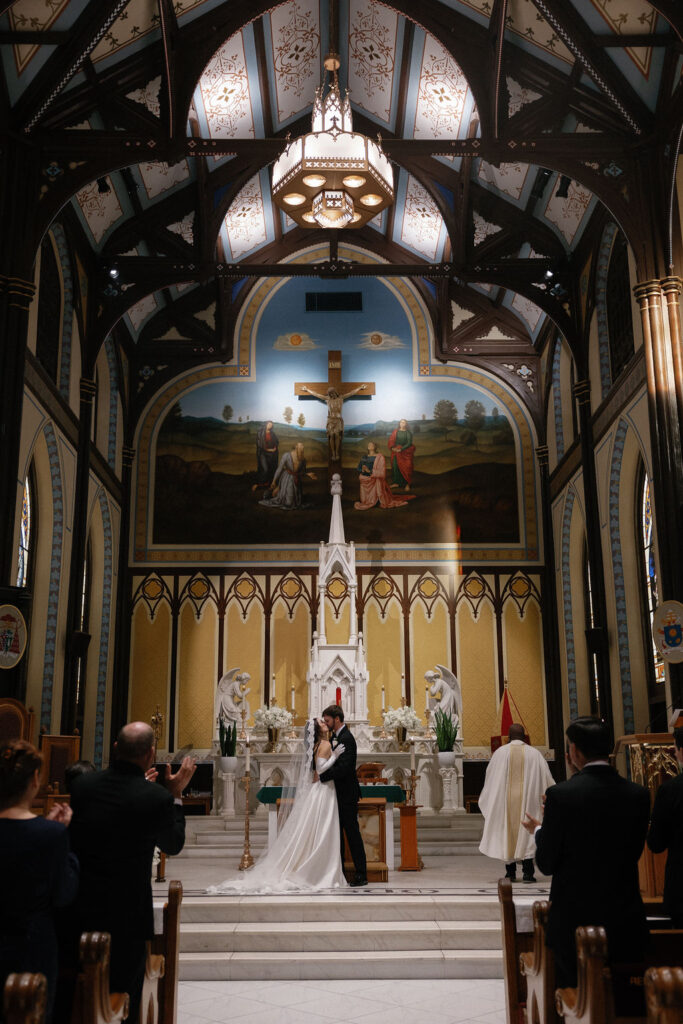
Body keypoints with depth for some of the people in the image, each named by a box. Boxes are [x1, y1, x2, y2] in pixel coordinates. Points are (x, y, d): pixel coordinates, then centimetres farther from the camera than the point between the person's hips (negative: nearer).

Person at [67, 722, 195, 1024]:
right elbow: (174, 844, -2)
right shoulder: (156, 797, -21)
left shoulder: (82, 784, -7)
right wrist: (176, 794, 6)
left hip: (79, 912, 5)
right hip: (126, 919, -4)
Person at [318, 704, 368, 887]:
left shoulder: (346, 738, -18)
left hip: (346, 795, -10)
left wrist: (321, 777, -22)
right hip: (339, 793, 10)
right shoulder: (335, 737, 13)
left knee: (352, 832, -4)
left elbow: (343, 767, -26)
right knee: (337, 832, 14)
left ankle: (361, 874, 2)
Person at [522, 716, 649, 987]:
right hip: (626, 922, 4)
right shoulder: (638, 794, -5)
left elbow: (547, 864, -10)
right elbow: (634, 852, 6)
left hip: (574, 919, -3)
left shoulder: (561, 794, -17)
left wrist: (539, 830, 10)